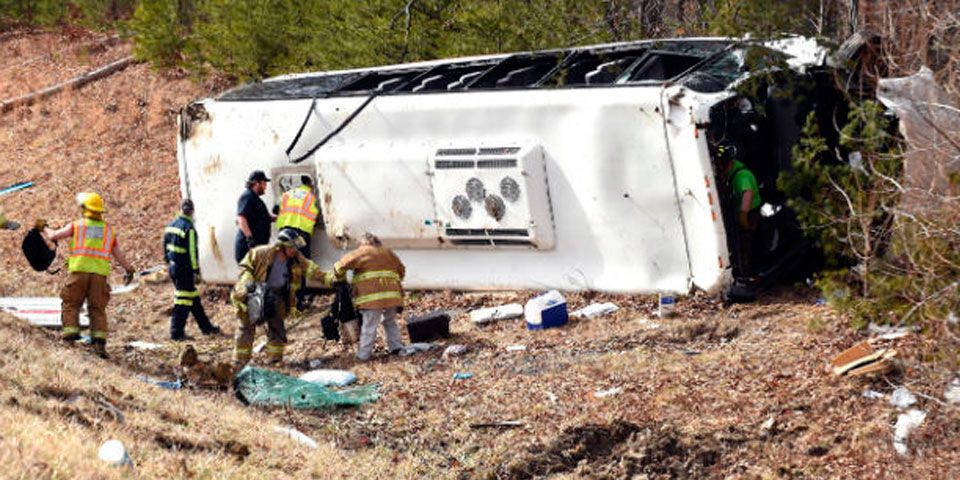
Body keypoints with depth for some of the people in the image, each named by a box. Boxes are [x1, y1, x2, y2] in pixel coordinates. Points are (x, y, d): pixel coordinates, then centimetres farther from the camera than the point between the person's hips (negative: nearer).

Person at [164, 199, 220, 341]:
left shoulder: (170, 225, 9)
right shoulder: (189, 229, -18)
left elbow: (165, 248, 15)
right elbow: (192, 252, -19)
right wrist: (196, 272, -14)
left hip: (173, 267, 9)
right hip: (184, 269, -9)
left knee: (194, 297, 18)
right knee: (183, 302, -2)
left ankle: (206, 327, 27)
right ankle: (177, 333, 0)